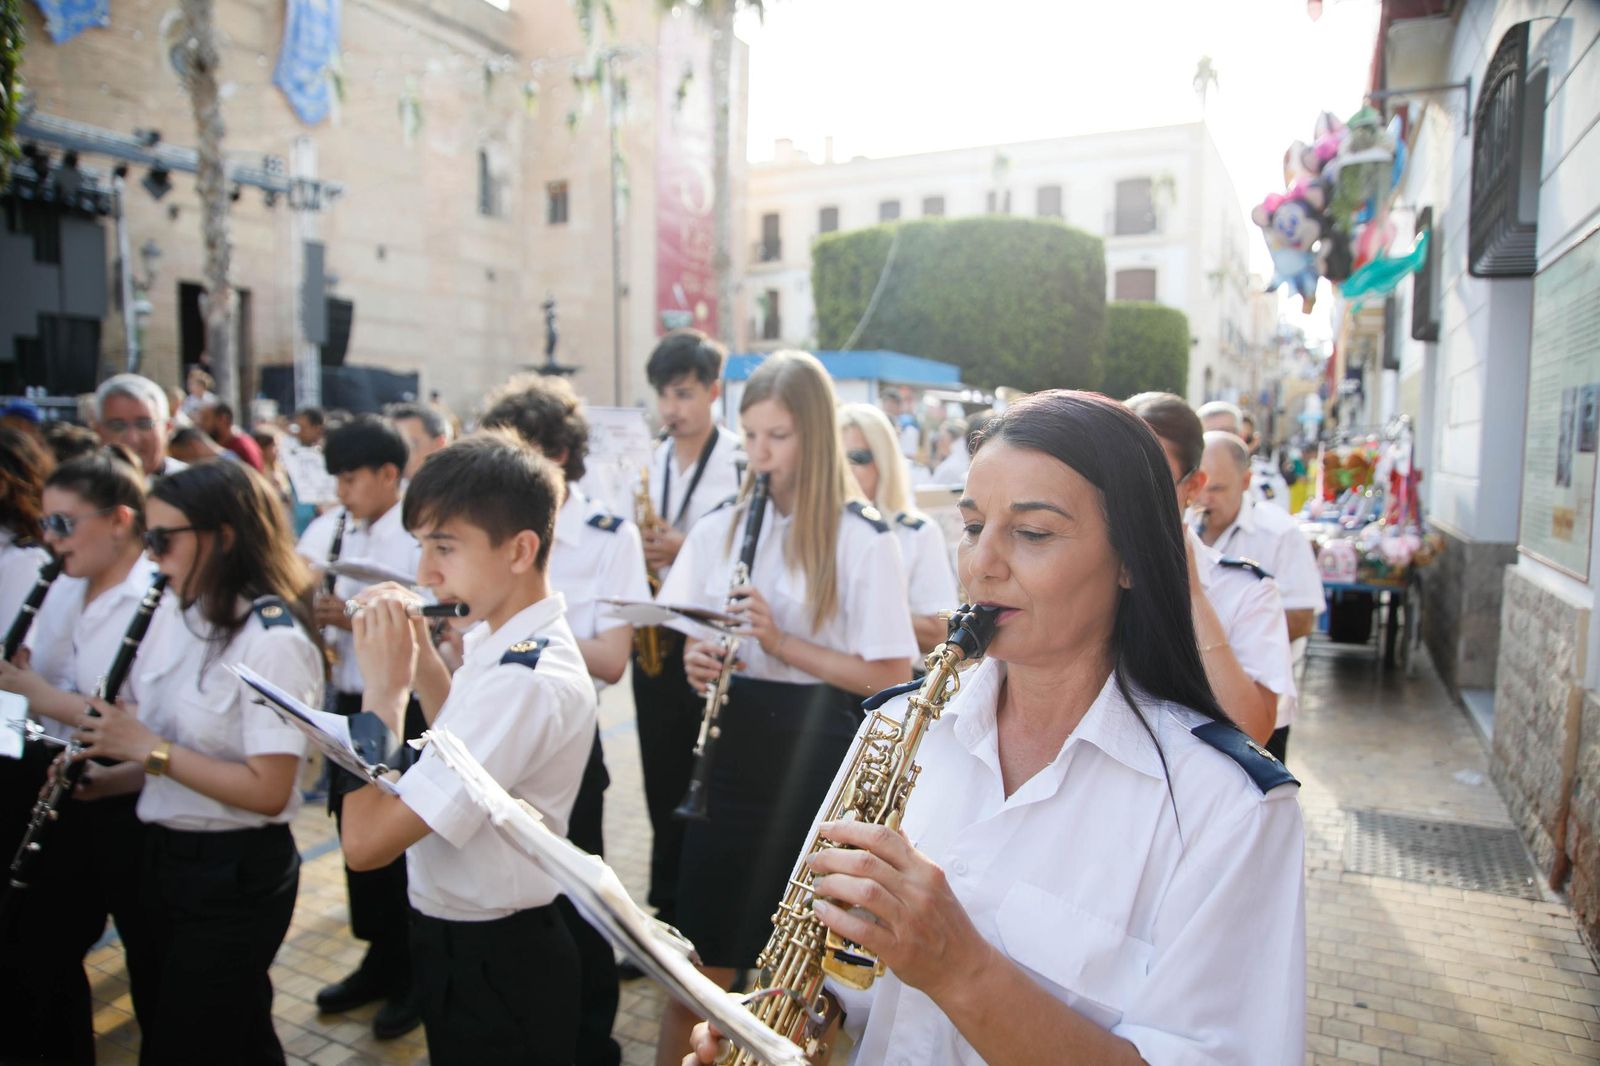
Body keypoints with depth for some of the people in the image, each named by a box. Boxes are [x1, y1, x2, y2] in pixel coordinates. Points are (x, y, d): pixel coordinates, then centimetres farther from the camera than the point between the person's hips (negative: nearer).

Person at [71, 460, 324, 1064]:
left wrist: (148, 749, -21)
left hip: (236, 876, -8)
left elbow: (268, 791, -25)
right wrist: (95, 780, -3)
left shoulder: (273, 641, -22)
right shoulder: (174, 617, 3)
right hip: (166, 856, 8)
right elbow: (179, 747, 12)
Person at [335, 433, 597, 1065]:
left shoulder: (526, 682, -31)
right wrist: (422, 660, 1)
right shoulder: (507, 644, -3)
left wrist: (384, 689, -20)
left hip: (489, 965, -8)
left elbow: (365, 842, -29)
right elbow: (466, 746, 15)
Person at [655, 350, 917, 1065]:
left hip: (812, 758, -3)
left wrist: (781, 640, -22)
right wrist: (697, 660, -9)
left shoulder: (861, 537, -10)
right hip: (732, 751, 4)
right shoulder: (722, 526, 5)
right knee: (698, 964, 11)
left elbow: (892, 675, -13)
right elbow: (697, 632, 13)